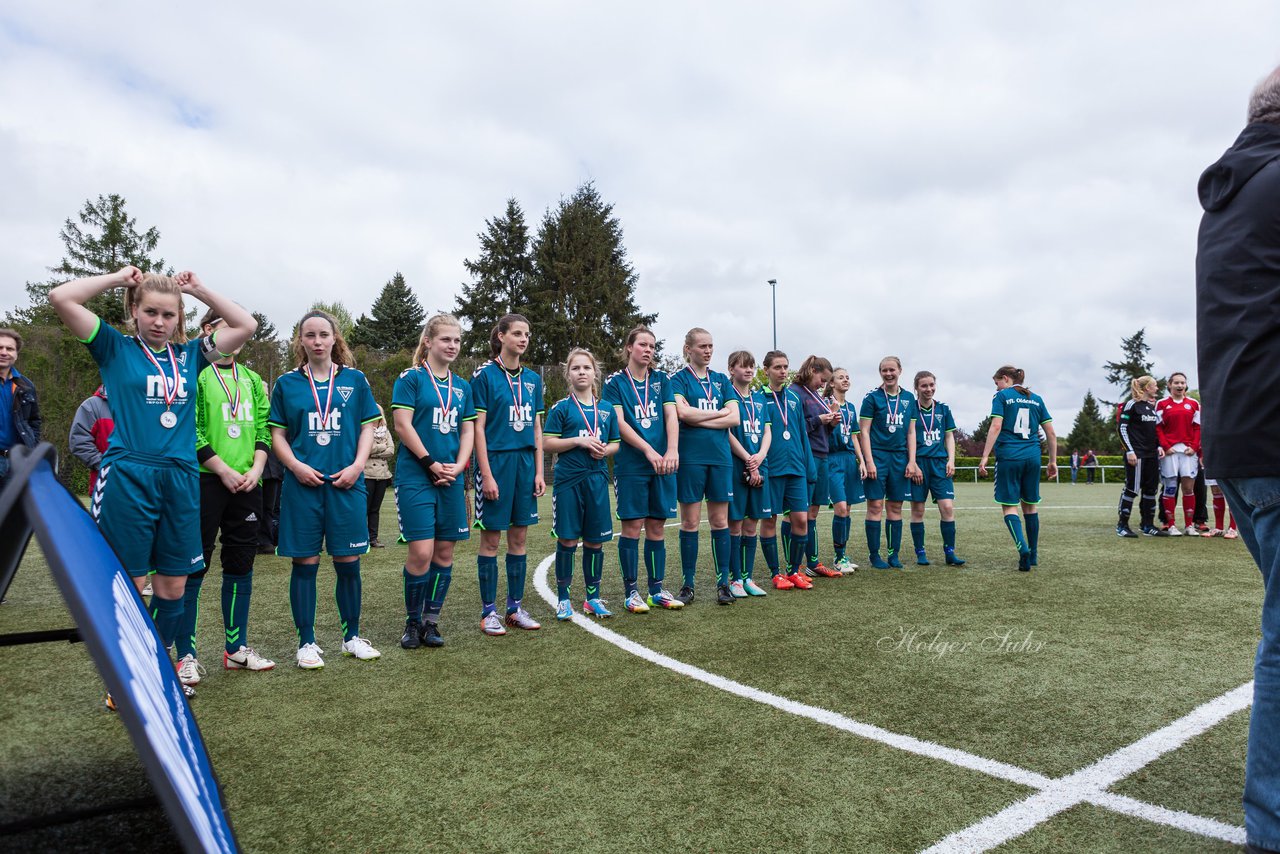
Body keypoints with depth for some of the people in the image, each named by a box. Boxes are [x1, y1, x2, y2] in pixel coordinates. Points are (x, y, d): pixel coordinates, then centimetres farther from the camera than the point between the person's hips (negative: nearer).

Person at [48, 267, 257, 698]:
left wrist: (198, 289, 12)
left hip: (181, 479, 4)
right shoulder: (115, 348, 5)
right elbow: (60, 297, -5)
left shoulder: (190, 354, 13)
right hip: (126, 478, -3)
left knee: (173, 586, 9)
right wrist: (118, 277, 4)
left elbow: (246, 325, 14)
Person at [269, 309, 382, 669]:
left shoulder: (354, 380, 7)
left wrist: (357, 466, -7)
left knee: (348, 562, 5)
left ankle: (352, 636, 21)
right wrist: (295, 465, -10)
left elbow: (367, 427, 7)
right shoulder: (287, 383, 6)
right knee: (305, 563, 4)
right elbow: (277, 433, 7)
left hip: (346, 483, 1)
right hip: (302, 483, 0)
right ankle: (307, 642, 16)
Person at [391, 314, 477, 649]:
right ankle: (412, 622, 10)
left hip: (451, 480, 5)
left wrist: (457, 466, -5)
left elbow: (468, 430, 11)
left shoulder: (463, 387, 14)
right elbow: (402, 424, -9)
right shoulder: (411, 379, -2)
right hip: (415, 477, -5)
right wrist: (432, 464, -12)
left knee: (445, 552, 6)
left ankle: (431, 621, 18)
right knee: (421, 552, -9)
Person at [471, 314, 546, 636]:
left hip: (525, 461, 5)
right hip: (495, 460, -5)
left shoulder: (532, 379, 11)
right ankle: (488, 611, 11)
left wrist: (539, 472, 7)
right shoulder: (485, 375, -5)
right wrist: (486, 474, -14)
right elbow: (478, 428, -9)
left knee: (520, 536, 9)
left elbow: (537, 429, 13)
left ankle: (515, 607, 20)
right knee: (491, 537, 1)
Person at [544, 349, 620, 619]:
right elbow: (547, 443, -5)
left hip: (597, 480, 3)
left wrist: (605, 450, -5)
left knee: (595, 540, 8)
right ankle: (563, 599, 14)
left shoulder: (606, 409, 11)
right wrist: (579, 440, -15)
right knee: (567, 539, 0)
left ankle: (593, 598, 21)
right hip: (568, 480, -3)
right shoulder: (561, 408, 0)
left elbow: (616, 444, 17)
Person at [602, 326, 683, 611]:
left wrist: (672, 451, -15)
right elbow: (619, 423, -8)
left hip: (662, 464, 3)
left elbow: (671, 416, 1)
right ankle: (631, 592, 8)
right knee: (632, 526, -2)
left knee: (656, 526, 7)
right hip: (631, 464, -3)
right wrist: (649, 451, -17)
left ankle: (656, 590, 15)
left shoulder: (662, 380, 12)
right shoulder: (615, 382, 2)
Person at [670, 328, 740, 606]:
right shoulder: (679, 379, 2)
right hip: (690, 456, -3)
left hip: (720, 456, 3)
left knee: (720, 521, 6)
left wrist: (699, 419, -8)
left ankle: (723, 583, 14)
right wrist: (719, 413, -6)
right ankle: (688, 585, 11)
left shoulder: (721, 380, 13)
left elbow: (735, 418, 2)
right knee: (690, 522, 1)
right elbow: (682, 412, -16)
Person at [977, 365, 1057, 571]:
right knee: (1030, 505, 15)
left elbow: (996, 427, -12)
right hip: (1032, 458, 5)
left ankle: (1023, 548, -22)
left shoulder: (1002, 396, 0)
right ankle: (1033, 554, 22)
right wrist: (1053, 461, 18)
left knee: (1009, 506, -1)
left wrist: (985, 457, -13)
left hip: (1009, 457, -5)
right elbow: (1051, 433, 12)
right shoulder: (1036, 399, 14)